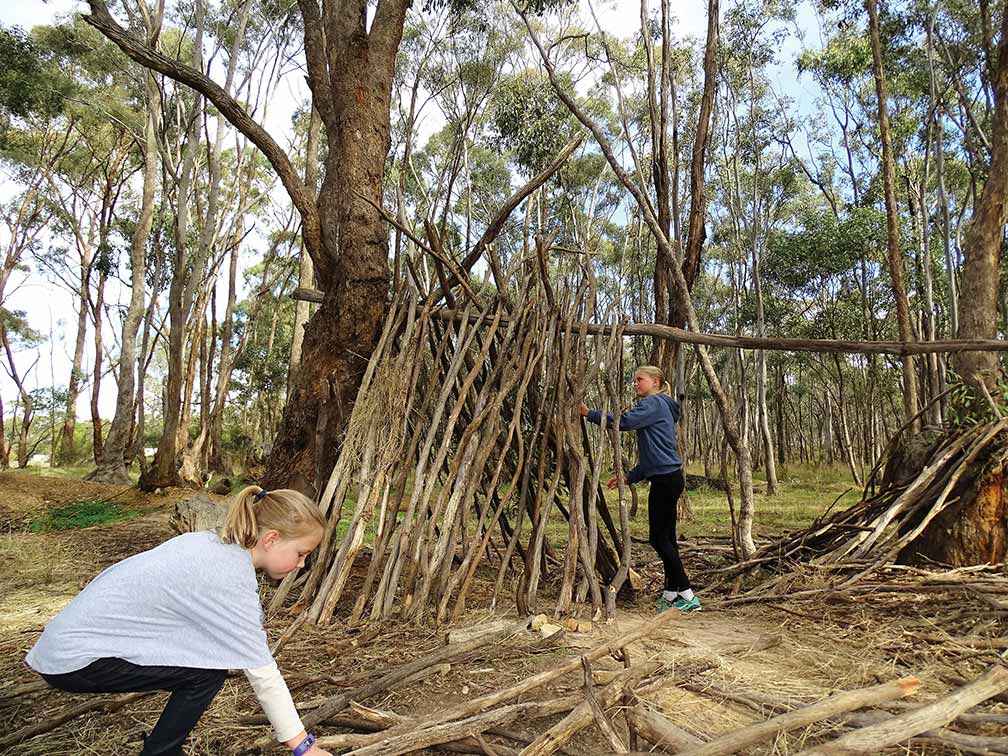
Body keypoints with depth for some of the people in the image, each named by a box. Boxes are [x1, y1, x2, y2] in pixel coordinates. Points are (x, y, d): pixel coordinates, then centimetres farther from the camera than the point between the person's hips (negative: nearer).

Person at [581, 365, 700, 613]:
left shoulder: (654, 403, -7)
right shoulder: (659, 407, 23)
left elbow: (624, 421, -22)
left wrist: (589, 414, -16)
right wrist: (629, 477, 20)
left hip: (666, 479, -10)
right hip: (667, 478, 10)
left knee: (659, 539, -5)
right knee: (667, 539, 11)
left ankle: (688, 595, 0)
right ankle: (671, 593, 17)